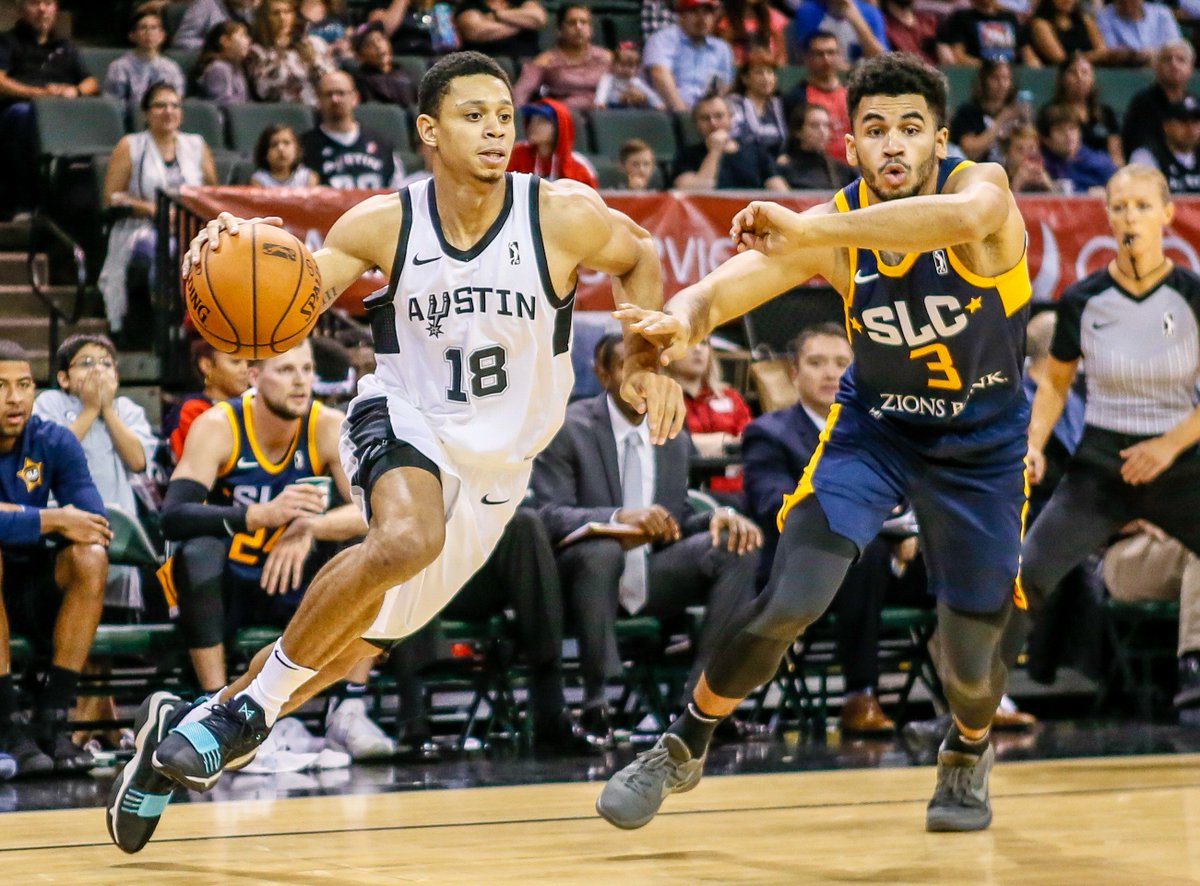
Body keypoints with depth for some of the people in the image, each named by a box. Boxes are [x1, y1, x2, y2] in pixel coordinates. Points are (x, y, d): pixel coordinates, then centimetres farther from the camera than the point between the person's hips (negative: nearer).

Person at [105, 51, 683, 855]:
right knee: (406, 540, -37)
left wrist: (648, 361, -7)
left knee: (359, 640, 8)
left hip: (494, 470, 3)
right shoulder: (383, 224, -14)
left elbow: (640, 256, 5)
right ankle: (252, 704, -20)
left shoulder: (564, 215, -15)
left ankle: (185, 726, 29)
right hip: (403, 422, -2)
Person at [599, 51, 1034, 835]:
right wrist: (682, 321, -47)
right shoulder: (834, 225, -17)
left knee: (971, 657, 2)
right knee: (787, 604, -16)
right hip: (874, 424, 1)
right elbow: (720, 289, -22)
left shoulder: (981, 184, -25)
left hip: (983, 442, -1)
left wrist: (811, 232, -52)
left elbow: (963, 217, -51)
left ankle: (969, 754, 39)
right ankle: (683, 748, 7)